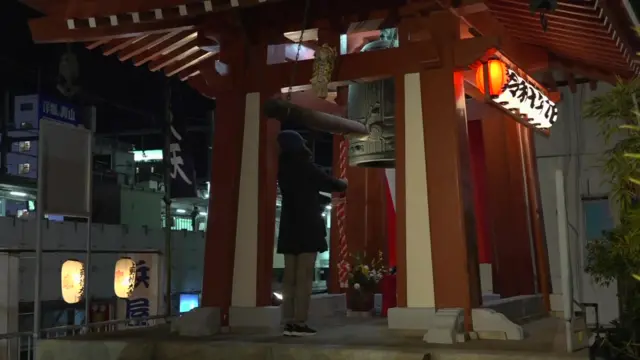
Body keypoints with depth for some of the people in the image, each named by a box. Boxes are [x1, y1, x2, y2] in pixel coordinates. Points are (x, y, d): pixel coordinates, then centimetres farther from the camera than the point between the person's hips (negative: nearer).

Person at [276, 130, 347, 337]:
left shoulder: (285, 169, 11)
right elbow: (331, 184, 1)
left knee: (290, 276, 4)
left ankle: (289, 323, 3)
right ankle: (299, 324, -10)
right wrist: (343, 184, 22)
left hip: (289, 228, 7)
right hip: (307, 227, -7)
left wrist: (333, 188, 31)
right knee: (304, 277, -7)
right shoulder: (305, 167, -8)